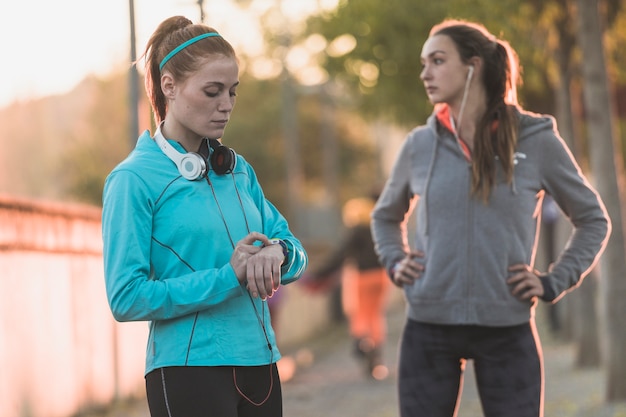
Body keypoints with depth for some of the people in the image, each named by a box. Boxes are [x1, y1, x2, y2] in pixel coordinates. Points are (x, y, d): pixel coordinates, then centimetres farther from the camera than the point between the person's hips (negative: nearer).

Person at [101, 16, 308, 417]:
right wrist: (228, 277, -18)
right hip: (188, 371, -6)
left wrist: (278, 253, -11)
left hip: (258, 365, 7)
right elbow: (127, 298, -15)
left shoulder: (238, 169, 11)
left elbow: (296, 251, 13)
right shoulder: (134, 179, -9)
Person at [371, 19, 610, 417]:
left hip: (507, 331, -2)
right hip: (428, 330, 2)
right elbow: (386, 216, 25)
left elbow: (594, 220, 10)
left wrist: (555, 282, 0)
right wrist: (395, 261, 7)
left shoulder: (536, 141, -1)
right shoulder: (419, 145, 6)